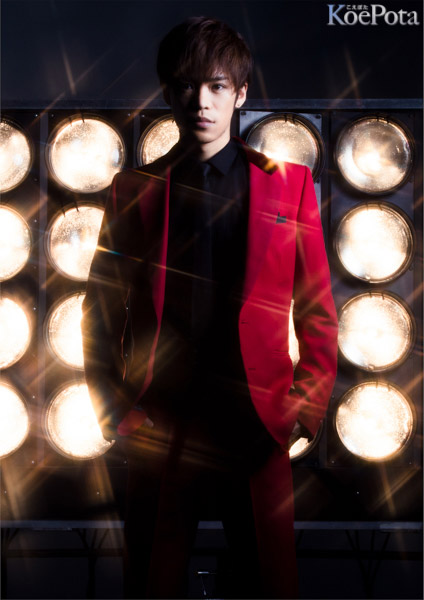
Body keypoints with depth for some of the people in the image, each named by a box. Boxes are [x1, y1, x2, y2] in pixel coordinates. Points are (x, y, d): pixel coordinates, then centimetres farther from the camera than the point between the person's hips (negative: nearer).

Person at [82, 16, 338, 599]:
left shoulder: (288, 185, 6)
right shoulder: (135, 191, 7)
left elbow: (319, 315, 6)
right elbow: (100, 312, 9)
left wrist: (305, 409, -3)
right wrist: (115, 411, 1)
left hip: (257, 429, 0)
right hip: (159, 429, 1)